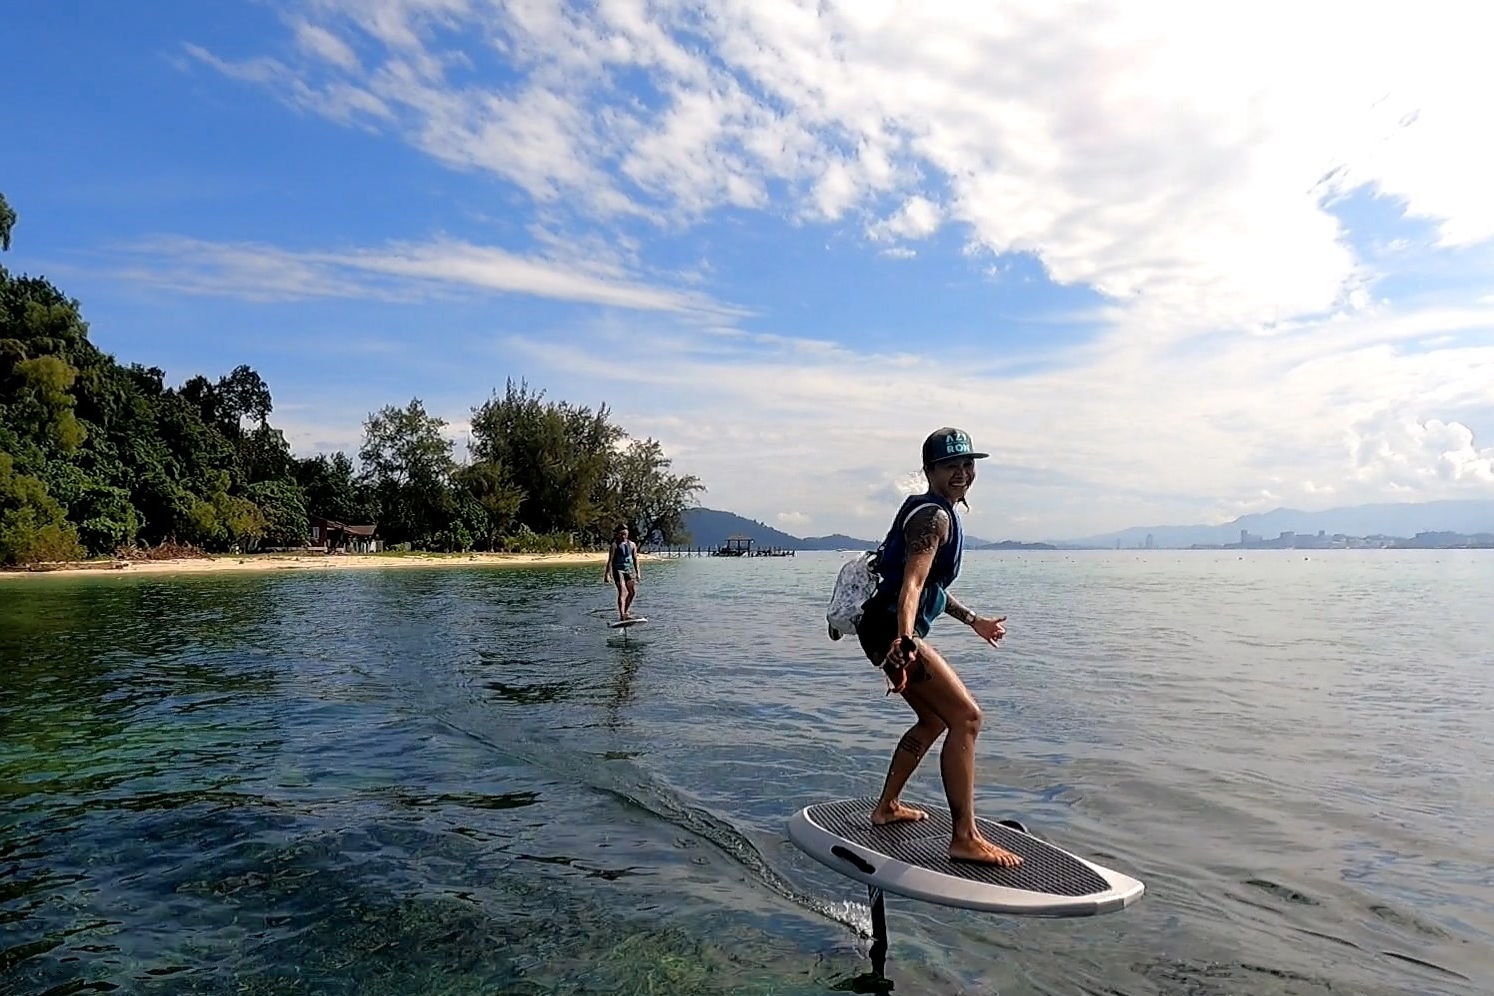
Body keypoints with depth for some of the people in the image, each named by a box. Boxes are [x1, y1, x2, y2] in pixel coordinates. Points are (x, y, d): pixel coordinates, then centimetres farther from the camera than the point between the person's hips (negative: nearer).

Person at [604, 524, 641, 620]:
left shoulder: (632, 544, 9)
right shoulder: (615, 545, -4)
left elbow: (635, 559, 14)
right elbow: (610, 560, -6)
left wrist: (637, 572, 11)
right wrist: (607, 573, -11)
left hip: (629, 570, 5)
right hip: (618, 570, -5)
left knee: (633, 592, 4)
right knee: (622, 591, -16)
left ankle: (626, 612, 22)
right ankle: (621, 615, -21)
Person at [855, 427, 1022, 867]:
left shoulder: (938, 513, 18)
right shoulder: (933, 515, -14)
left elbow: (933, 585, 28)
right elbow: (912, 583, -29)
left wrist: (974, 621, 36)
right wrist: (904, 643, -41)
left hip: (893, 629, 11)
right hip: (891, 630, -11)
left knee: (935, 720, 22)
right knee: (966, 717, -12)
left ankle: (887, 807, 31)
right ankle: (965, 838, -10)